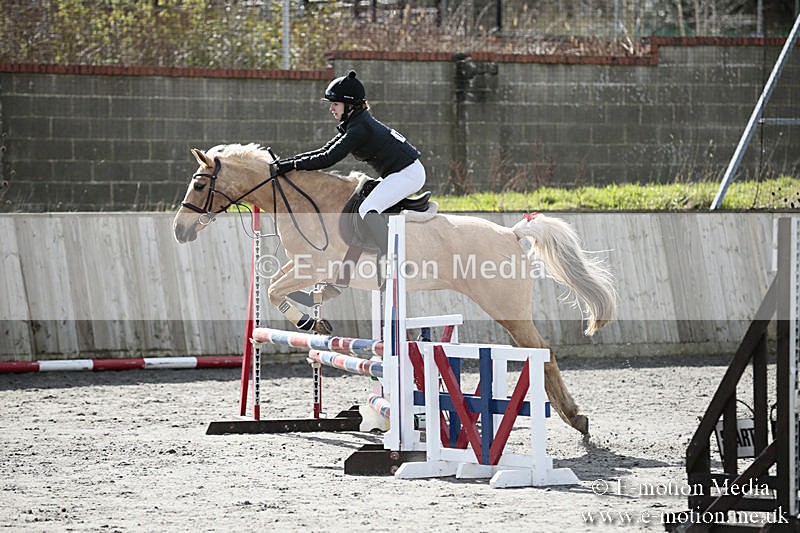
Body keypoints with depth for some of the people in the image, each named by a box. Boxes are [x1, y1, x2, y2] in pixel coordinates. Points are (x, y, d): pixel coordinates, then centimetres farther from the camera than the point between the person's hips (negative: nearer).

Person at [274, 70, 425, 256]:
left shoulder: (359, 128, -19)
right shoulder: (354, 124, 13)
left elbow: (328, 159, -21)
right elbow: (325, 151, 13)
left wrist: (292, 165, -15)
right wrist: (286, 162, 6)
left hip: (407, 174, -11)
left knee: (367, 210, -21)